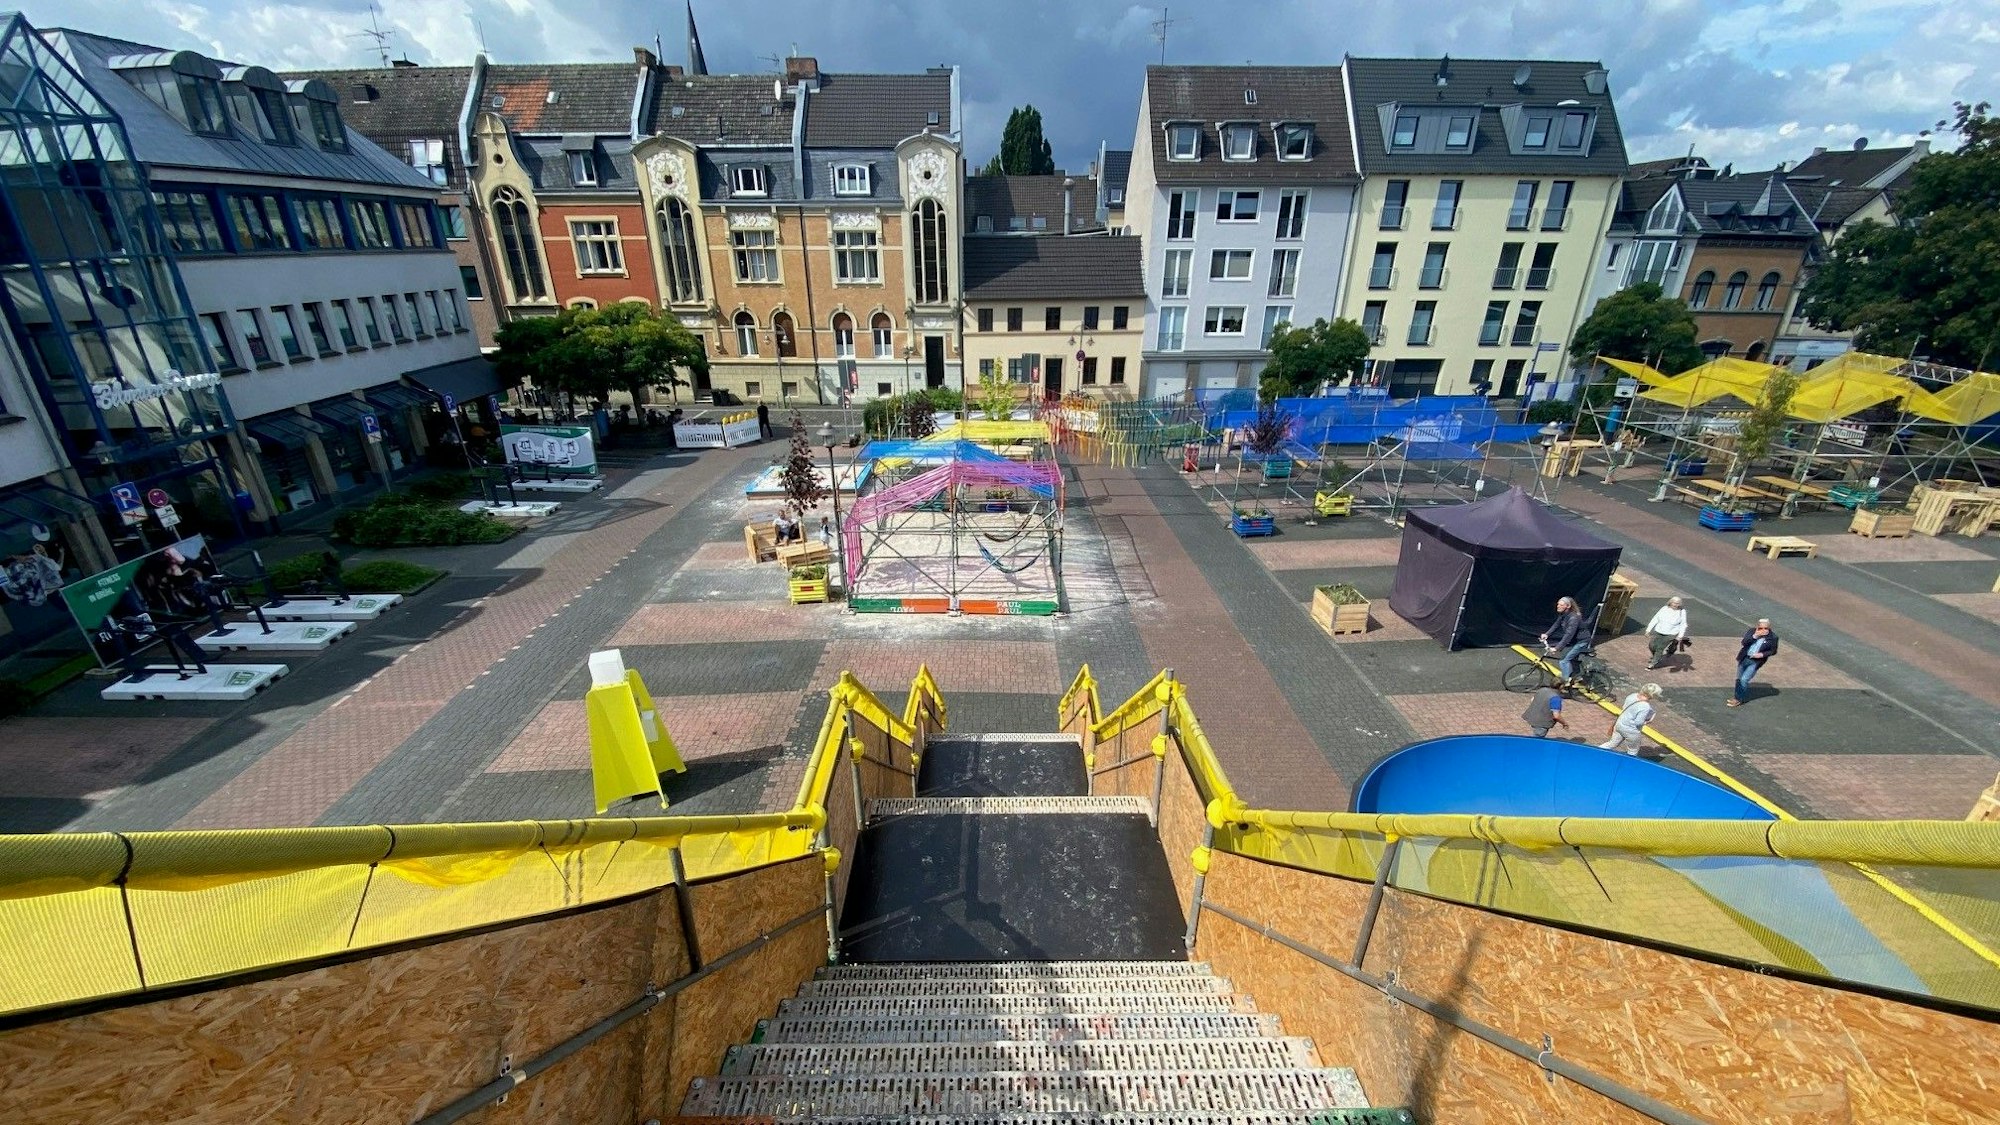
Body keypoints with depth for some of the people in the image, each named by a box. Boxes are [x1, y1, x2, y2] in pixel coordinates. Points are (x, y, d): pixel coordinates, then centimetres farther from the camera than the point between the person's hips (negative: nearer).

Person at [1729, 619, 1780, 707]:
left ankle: (1739, 700, 5)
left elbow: (1773, 651, -1)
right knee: (1739, 679, 14)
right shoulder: (1752, 631, -4)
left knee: (1744, 680, -9)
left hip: (1755, 662, -4)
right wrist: (1755, 636, -20)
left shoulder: (1773, 637, -9)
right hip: (1744, 658, 4)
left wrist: (1762, 654, -15)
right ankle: (1738, 697, 30)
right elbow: (1744, 642, -9)